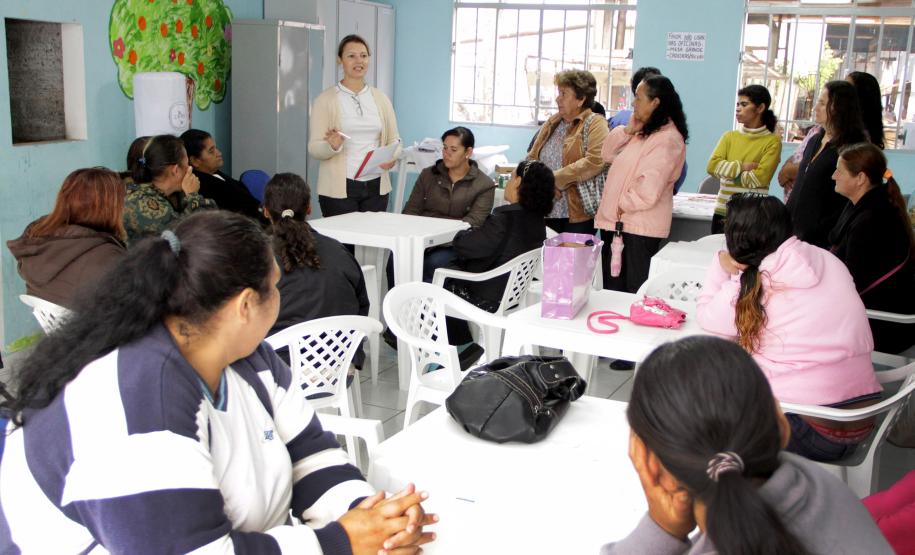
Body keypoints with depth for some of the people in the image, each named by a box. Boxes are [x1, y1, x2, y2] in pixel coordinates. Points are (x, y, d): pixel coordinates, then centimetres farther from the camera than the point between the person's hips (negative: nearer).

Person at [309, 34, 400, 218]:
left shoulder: (380, 98, 10)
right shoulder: (326, 100, 0)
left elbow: (394, 139, 12)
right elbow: (314, 148, -3)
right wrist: (332, 146, -24)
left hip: (376, 186, 3)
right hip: (339, 189, -3)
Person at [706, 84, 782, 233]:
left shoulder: (772, 141, -3)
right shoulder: (729, 136, 9)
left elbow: (760, 178, -14)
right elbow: (712, 166, -5)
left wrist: (729, 172, -6)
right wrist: (742, 167, -13)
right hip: (723, 211, 4)